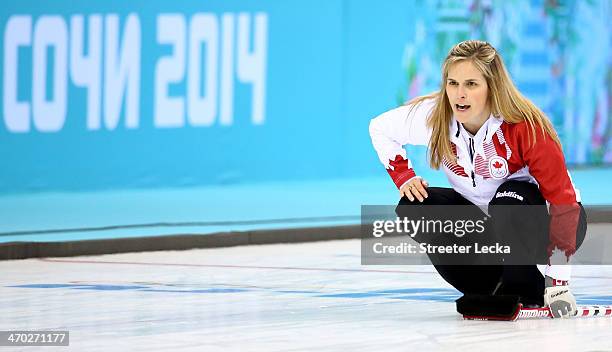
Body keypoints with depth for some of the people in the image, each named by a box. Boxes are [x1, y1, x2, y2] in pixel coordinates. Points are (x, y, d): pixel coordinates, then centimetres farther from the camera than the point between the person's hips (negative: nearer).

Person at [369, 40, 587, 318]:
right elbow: (380, 128, 5)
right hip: (482, 218, 5)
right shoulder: (433, 116, -17)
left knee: (510, 201, -37)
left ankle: (532, 294, -14)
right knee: (414, 207, -18)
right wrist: (404, 177, -9)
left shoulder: (526, 126, -30)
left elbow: (562, 199, -27)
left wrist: (559, 282, -30)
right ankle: (493, 291, -7)